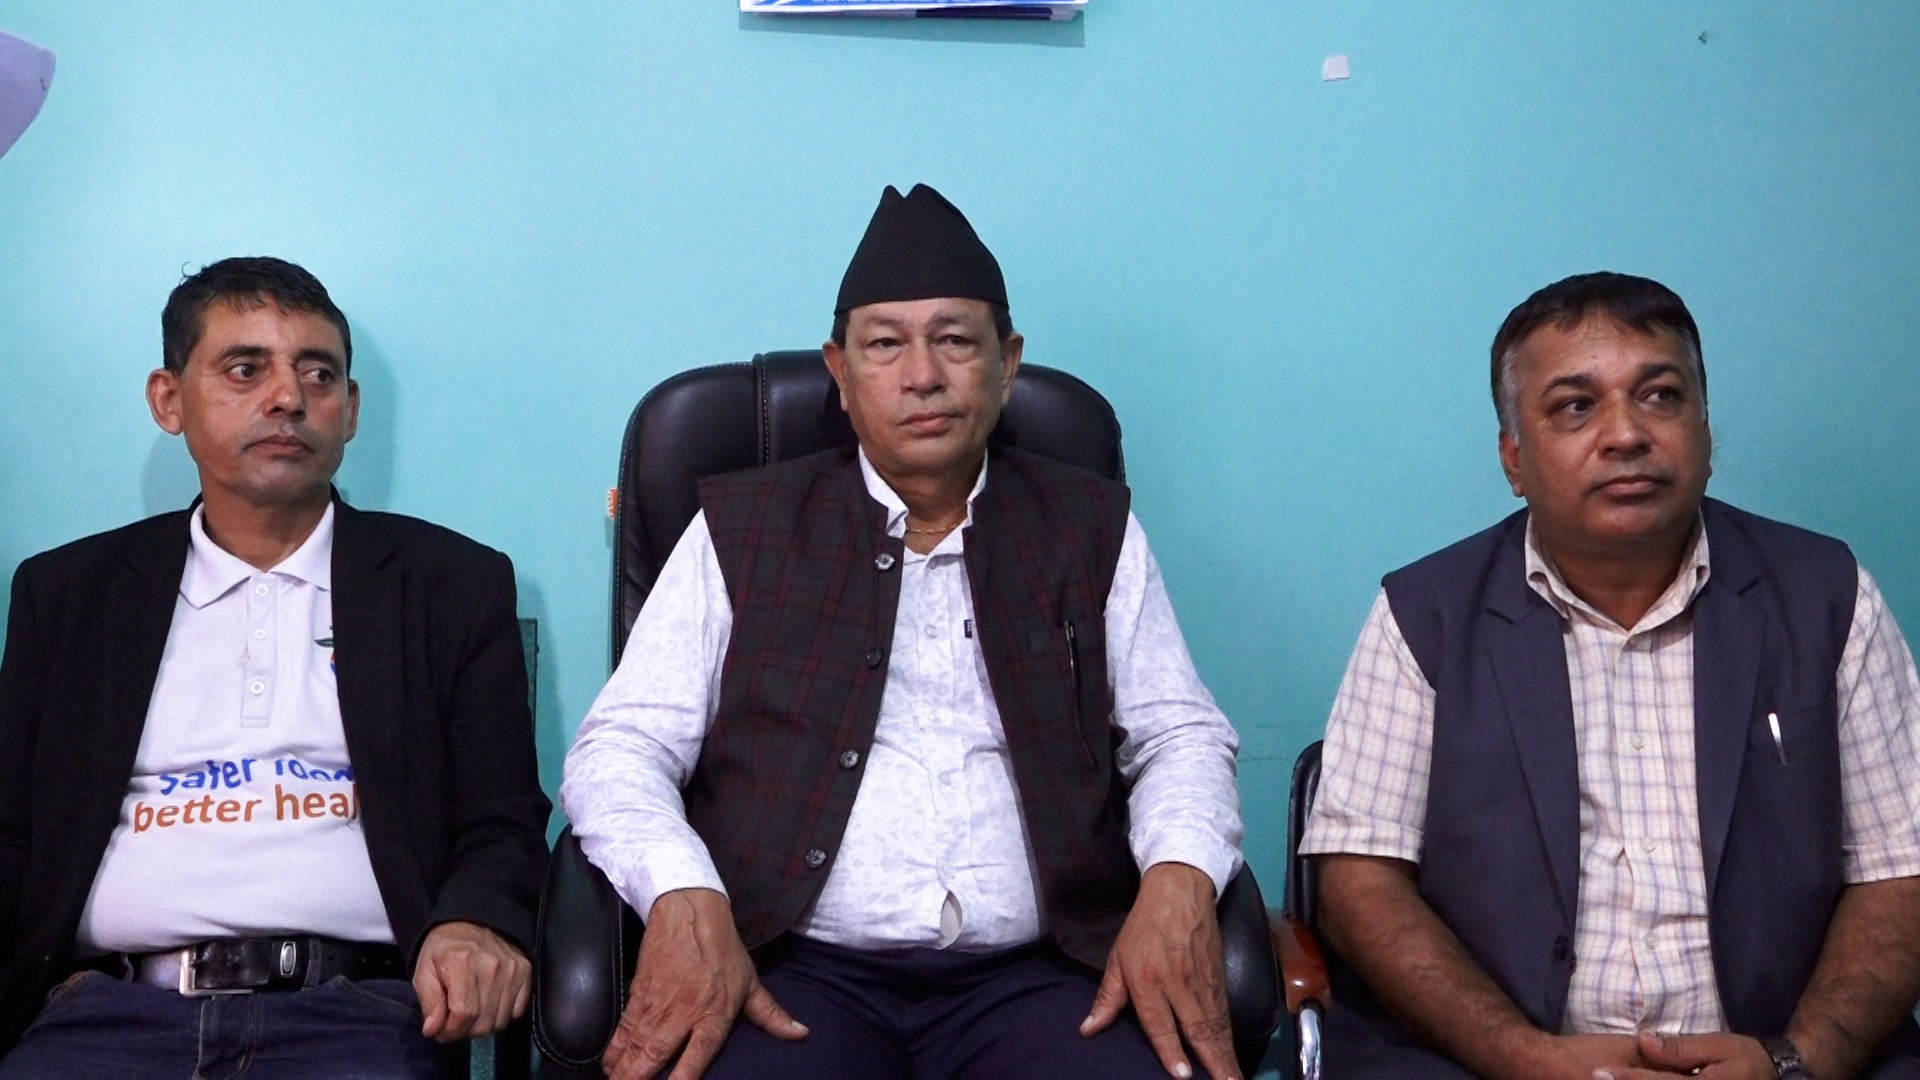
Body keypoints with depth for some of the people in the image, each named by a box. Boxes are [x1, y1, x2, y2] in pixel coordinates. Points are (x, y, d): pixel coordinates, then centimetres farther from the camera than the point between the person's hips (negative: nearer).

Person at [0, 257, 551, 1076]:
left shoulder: (453, 583, 12)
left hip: (352, 1012, -1)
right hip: (109, 1009, 1)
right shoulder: (67, 591, 17)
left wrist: (473, 924, -15)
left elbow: (501, 822, 8)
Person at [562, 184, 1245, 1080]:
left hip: (1034, 978, 2)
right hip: (795, 975, -1)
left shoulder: (1091, 530, 14)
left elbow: (1181, 735, 13)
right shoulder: (742, 530, 10)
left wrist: (1179, 881, -9)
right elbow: (622, 748, 6)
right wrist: (684, 901, -15)